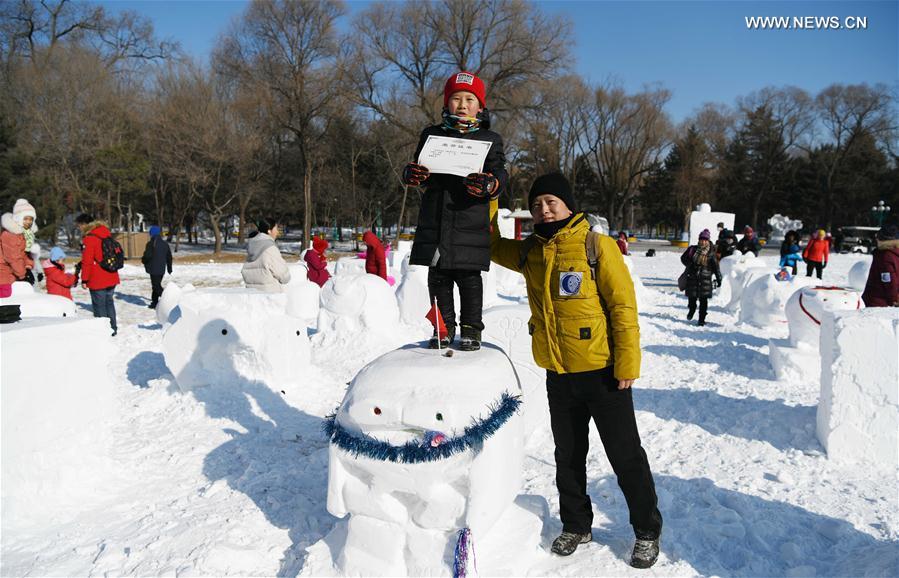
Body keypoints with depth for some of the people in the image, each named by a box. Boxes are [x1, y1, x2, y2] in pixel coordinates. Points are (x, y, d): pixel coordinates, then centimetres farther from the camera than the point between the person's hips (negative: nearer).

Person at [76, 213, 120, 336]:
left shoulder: (89, 238, -14)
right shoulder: (106, 234, 10)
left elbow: (87, 261, -16)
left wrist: (84, 279, -9)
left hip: (97, 281, -8)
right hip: (111, 278, 8)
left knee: (99, 306, 1)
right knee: (109, 302, 17)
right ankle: (112, 329, 24)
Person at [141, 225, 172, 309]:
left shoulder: (151, 243, -11)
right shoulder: (165, 243, 10)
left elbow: (147, 256, -17)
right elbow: (169, 257, 16)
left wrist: (143, 260, 6)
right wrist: (169, 268, 25)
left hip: (154, 269, -7)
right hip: (162, 269, 7)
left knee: (156, 286, -6)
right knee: (157, 285, 16)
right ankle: (155, 302, 20)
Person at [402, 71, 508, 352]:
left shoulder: (490, 139, 8)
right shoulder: (432, 135, 14)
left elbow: (500, 174, 0)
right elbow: (420, 169, 16)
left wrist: (490, 184, -23)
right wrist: (412, 175, -8)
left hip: (471, 221, -2)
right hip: (435, 220, 3)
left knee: (468, 277, 1)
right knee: (438, 277, 8)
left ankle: (471, 329, 15)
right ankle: (444, 328, 21)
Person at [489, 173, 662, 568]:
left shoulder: (597, 245, -10)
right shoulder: (529, 252, 6)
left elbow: (623, 304, -11)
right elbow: (491, 243, 17)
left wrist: (628, 363, -15)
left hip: (603, 371, -5)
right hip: (558, 373, 5)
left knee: (625, 455, 7)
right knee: (568, 456, 17)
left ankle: (647, 530, 26)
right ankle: (576, 525, 35)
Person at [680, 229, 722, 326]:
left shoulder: (711, 253, 1)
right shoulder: (692, 249, 3)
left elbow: (715, 267, 3)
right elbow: (683, 258, 11)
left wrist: (718, 278, 1)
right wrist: (690, 265, -5)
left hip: (705, 278, -1)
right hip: (692, 277, 1)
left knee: (703, 300, -2)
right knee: (692, 297, 8)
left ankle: (701, 319, 4)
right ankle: (691, 310, 38)